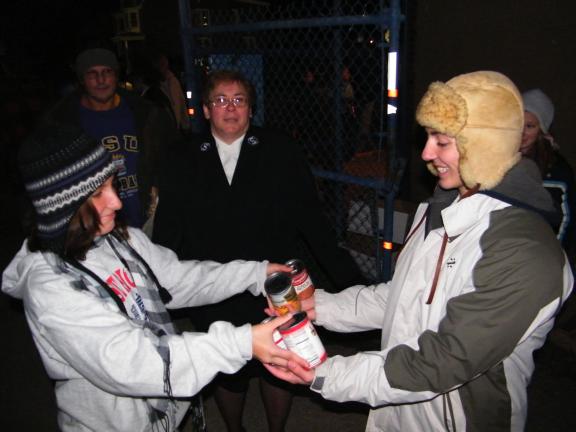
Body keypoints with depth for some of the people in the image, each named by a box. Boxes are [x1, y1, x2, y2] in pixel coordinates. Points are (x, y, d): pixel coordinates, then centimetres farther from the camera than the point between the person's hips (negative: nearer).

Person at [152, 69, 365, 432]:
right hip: (215, 302, 2)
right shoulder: (183, 164, -1)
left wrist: (348, 278, -8)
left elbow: (312, 222, -6)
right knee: (228, 375, 21)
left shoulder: (282, 154, -6)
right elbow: (167, 235, 2)